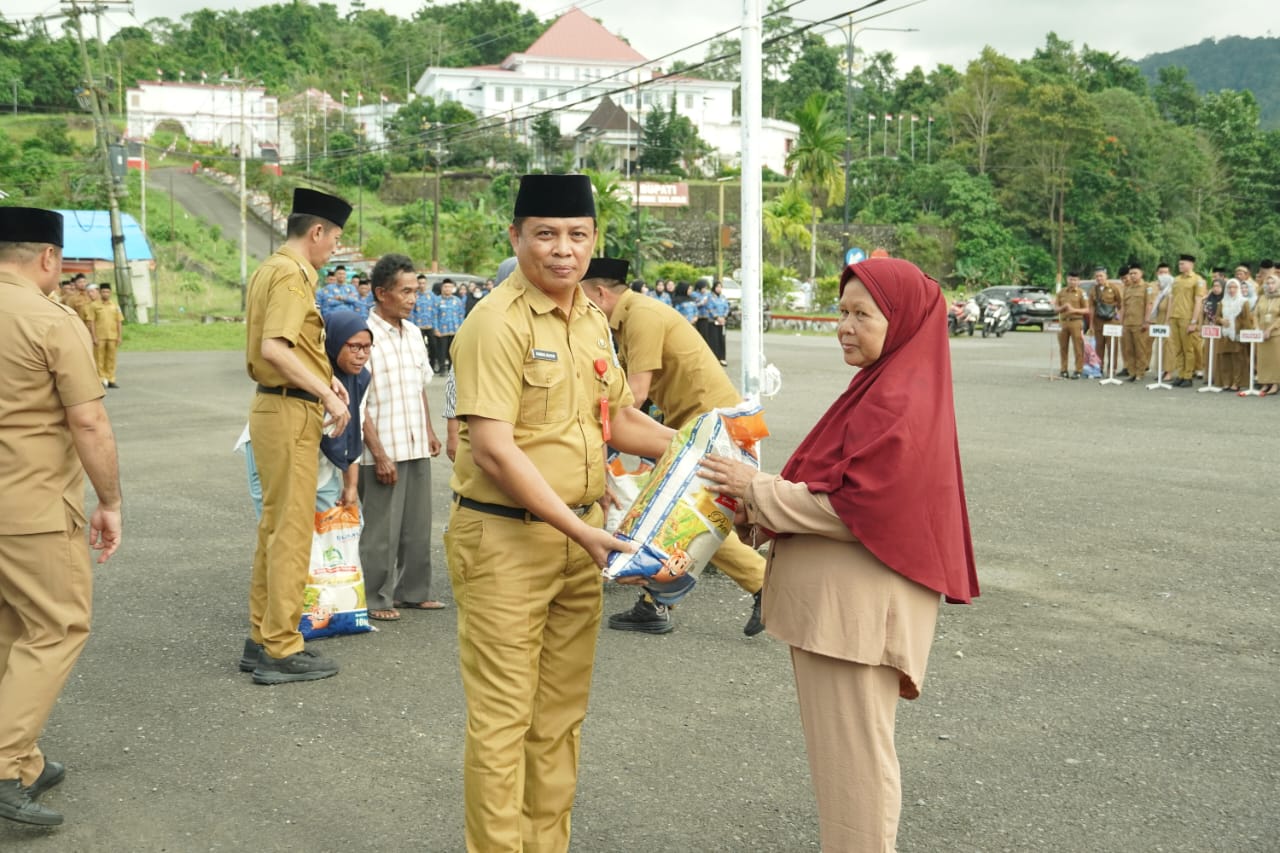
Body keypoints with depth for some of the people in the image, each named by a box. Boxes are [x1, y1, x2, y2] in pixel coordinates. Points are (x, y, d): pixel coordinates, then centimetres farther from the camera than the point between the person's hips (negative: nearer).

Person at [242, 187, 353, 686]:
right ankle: (282, 650, 1)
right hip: (291, 412, -10)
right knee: (292, 532, -5)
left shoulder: (271, 270, 16)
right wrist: (328, 394, -22)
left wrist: (323, 379, 15)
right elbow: (275, 348, -26)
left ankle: (262, 638, 24)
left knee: (275, 527, 16)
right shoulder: (292, 275, -14)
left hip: (273, 406, 10)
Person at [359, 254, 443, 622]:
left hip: (416, 447, 7)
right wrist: (379, 454, -17)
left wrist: (429, 431, 16)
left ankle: (413, 591, 25)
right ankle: (377, 599, 14)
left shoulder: (413, 333, 9)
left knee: (418, 525, 13)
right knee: (382, 530, 2)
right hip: (383, 451, -7)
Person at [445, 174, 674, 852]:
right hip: (504, 539, -8)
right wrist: (580, 531, -23)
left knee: (562, 712, 17)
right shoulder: (498, 322, -16)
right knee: (503, 717, 2)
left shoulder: (593, 322, 9)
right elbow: (493, 448, -23)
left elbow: (615, 418, 21)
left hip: (579, 535, 8)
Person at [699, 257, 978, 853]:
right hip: (829, 598, 10)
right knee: (839, 750, 19)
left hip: (857, 606, -10)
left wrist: (758, 489, -14)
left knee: (853, 756, 1)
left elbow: (853, 508, -22)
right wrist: (763, 504, 2)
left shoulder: (899, 404, -18)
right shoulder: (880, 389, 13)